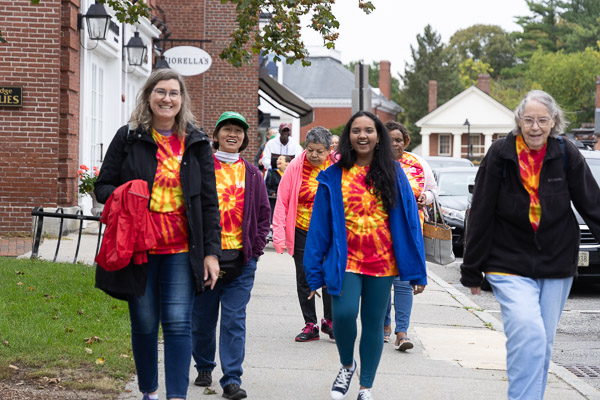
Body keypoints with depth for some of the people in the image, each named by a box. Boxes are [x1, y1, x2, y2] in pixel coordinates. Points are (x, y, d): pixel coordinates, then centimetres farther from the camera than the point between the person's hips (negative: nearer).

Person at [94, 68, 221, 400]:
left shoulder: (196, 143, 7)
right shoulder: (128, 137, 4)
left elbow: (209, 202, 7)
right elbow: (103, 186, 8)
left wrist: (212, 251, 1)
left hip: (182, 249, 0)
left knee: (178, 323, -7)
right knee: (144, 324, 8)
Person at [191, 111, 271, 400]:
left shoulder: (252, 174, 11)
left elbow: (264, 214, 15)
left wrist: (255, 247, 4)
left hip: (241, 258, 1)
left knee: (234, 320, -4)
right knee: (202, 319, 9)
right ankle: (204, 368, 29)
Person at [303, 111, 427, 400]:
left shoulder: (393, 173, 4)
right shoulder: (334, 177, 2)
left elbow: (409, 219, 3)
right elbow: (320, 225, 3)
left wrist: (416, 269, -2)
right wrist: (315, 272, -2)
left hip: (382, 262, 1)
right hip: (346, 260, -1)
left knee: (373, 322, 7)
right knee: (344, 313, -19)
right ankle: (346, 365, 11)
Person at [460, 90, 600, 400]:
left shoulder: (567, 155, -1)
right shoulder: (500, 154, -6)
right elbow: (480, 214, -2)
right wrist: (472, 270, 1)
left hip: (557, 265, 3)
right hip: (510, 264, -3)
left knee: (543, 343, 9)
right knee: (527, 332, -22)